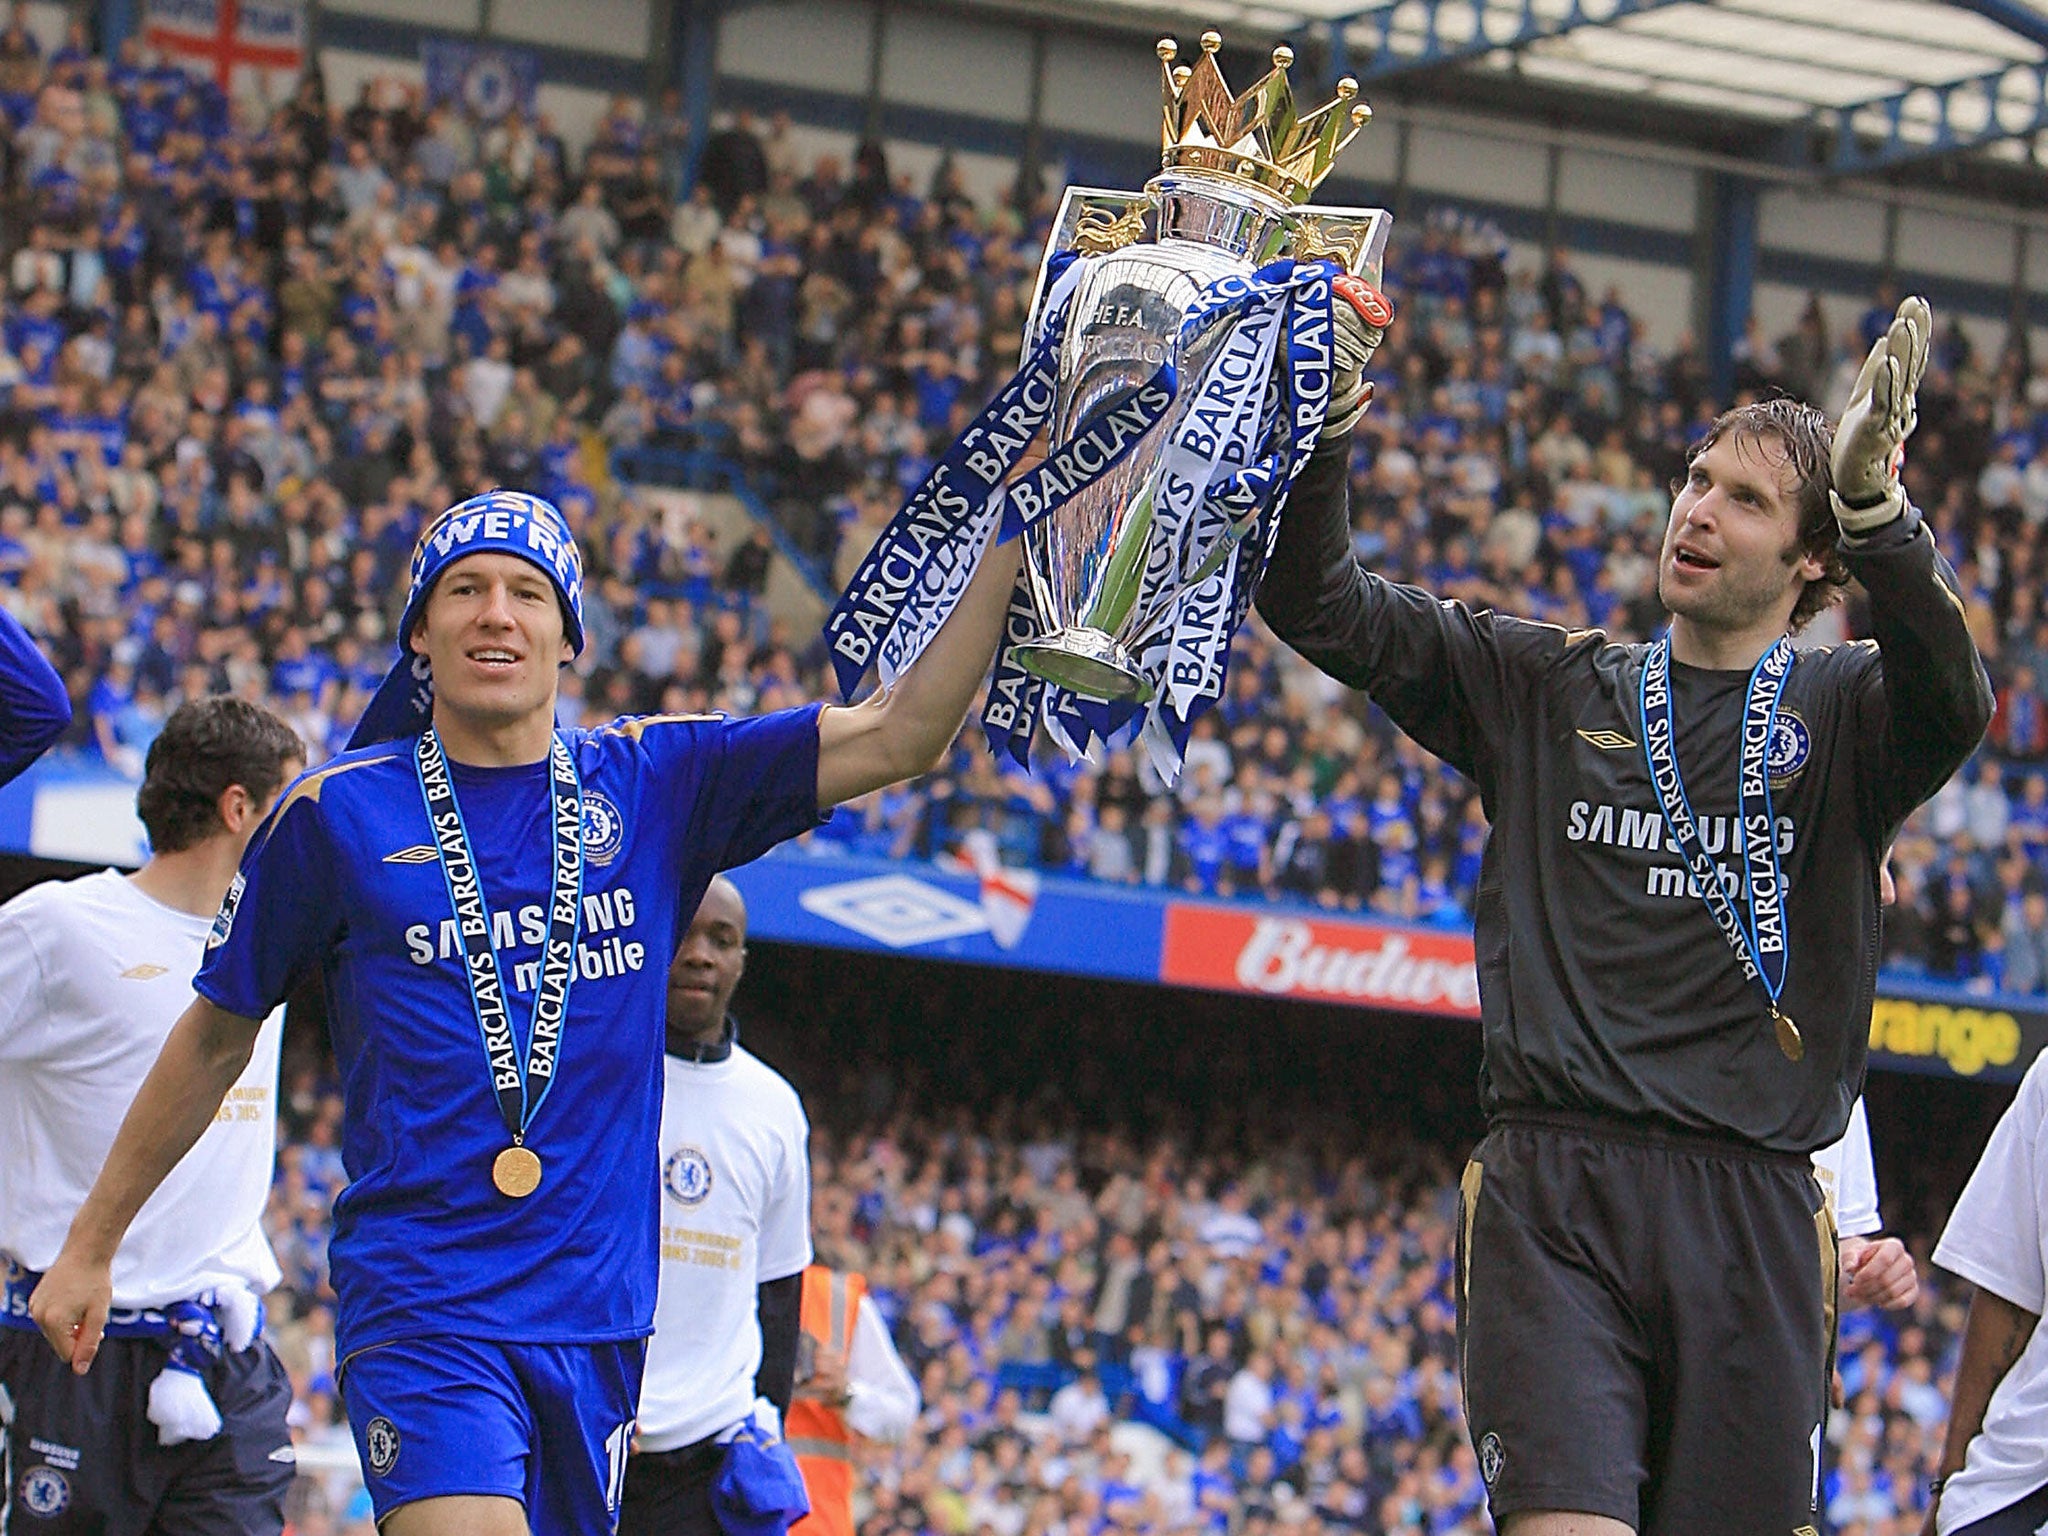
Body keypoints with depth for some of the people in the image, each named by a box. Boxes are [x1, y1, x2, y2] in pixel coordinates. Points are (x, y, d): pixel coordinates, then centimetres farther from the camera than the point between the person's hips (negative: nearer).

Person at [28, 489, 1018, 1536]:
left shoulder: (654, 784, 7)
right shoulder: (336, 812, 2)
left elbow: (901, 736, 2)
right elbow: (215, 1036, 12)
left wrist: (1010, 543, -7)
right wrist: (89, 1245, 15)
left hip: (597, 1316, 3)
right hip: (420, 1308, -3)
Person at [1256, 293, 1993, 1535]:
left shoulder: (1846, 714, 10)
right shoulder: (1547, 688, 16)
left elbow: (1953, 698, -13)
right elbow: (1324, 611, 12)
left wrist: (1876, 508, -31)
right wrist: (1317, 418, -5)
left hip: (1753, 1209, 0)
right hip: (1550, 1186, 0)